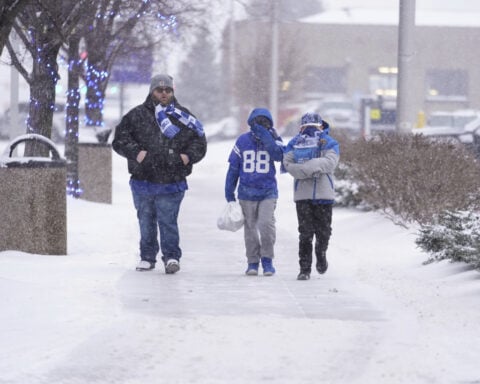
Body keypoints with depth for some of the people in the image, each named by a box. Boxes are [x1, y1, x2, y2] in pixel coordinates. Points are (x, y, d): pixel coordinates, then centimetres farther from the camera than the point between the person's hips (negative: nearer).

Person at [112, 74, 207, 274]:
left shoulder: (183, 117, 7)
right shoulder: (137, 115, 4)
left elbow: (199, 142, 13)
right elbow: (120, 139, 3)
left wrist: (188, 156, -6)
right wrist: (135, 152, -12)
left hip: (171, 182, -1)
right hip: (143, 180, 1)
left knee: (168, 220, -7)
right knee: (146, 221, 10)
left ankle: (172, 257, 1)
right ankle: (147, 257, 21)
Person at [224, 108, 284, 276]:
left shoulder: (273, 139, -1)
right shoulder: (243, 140, 0)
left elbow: (279, 155, -22)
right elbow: (233, 167, 6)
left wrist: (265, 136, -27)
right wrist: (229, 191, 6)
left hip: (268, 192, -1)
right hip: (247, 192, 1)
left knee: (267, 224, -15)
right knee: (250, 228, 7)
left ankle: (267, 259, 0)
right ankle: (252, 262, 19)